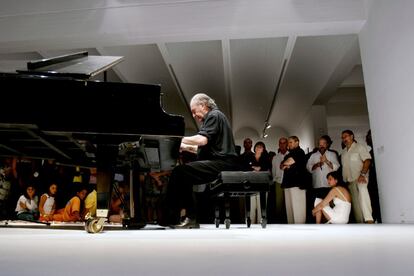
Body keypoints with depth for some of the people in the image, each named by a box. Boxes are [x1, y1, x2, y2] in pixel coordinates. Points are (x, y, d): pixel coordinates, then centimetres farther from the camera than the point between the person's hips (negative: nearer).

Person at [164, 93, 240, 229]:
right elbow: (203, 147, 25)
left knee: (179, 172, -18)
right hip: (221, 163, 11)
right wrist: (185, 147, 15)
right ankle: (191, 217, 3)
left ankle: (171, 216, -14)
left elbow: (203, 140, -20)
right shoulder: (212, 117, 28)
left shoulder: (214, 115, -3)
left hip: (222, 164, -11)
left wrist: (179, 139, -9)